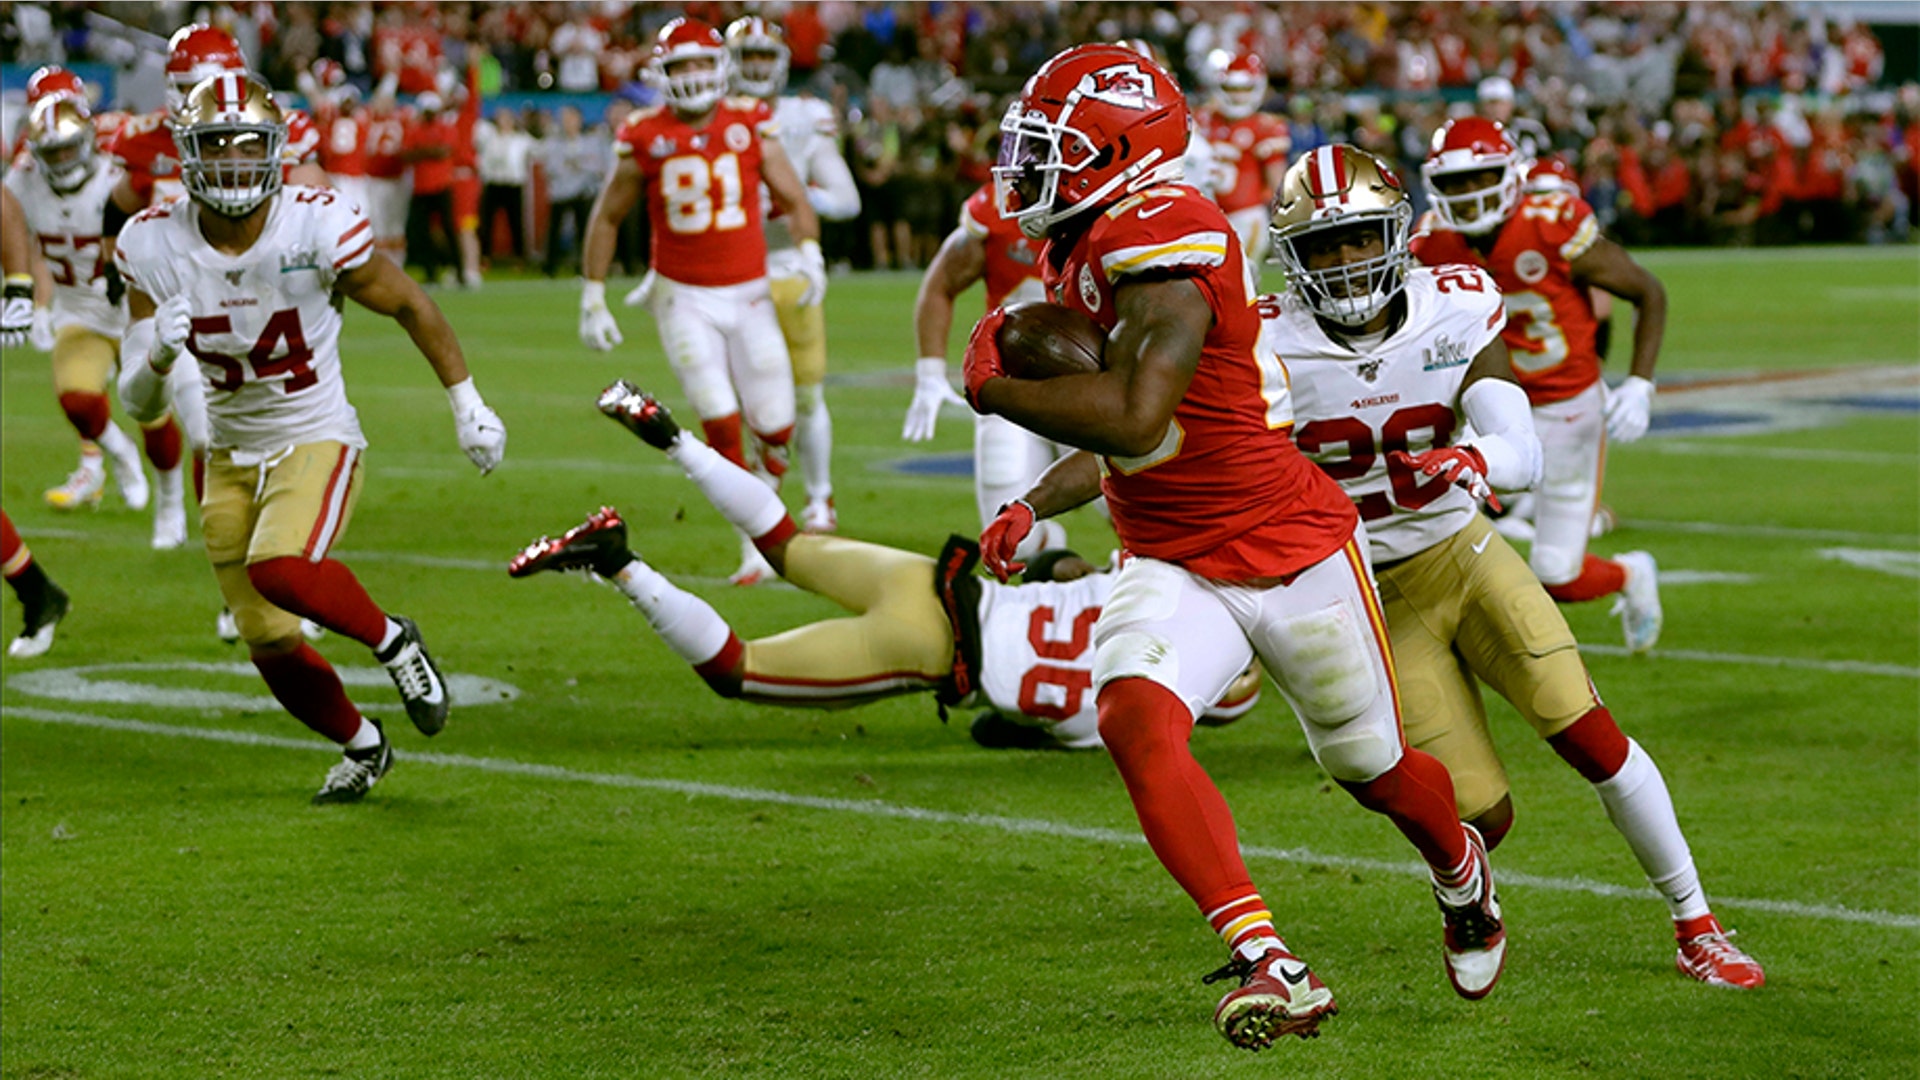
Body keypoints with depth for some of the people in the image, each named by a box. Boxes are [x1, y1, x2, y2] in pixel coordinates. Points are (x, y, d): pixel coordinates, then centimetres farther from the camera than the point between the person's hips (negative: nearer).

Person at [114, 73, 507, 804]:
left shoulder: (318, 227, -19)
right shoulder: (153, 246, -11)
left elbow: (409, 306, -2)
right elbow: (137, 403, -9)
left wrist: (468, 406, 1)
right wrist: (157, 354, -31)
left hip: (315, 440, -4)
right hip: (231, 458, 4)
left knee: (281, 569, -32)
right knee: (270, 646, 7)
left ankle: (391, 639, -3)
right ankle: (361, 745, 34)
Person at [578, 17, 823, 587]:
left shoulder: (751, 124, -2)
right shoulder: (644, 137, -4)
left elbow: (793, 199, 5)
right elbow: (606, 218, 6)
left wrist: (810, 255, -14)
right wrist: (593, 299, 4)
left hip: (748, 293, 2)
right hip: (684, 298, -1)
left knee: (774, 427, 0)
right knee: (720, 421, -11)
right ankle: (754, 546, -1)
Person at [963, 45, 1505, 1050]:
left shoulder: (1163, 239, -25)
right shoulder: (1080, 255, 5)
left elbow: (1136, 417, -37)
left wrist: (995, 385, -24)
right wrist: (1033, 506, 6)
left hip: (1292, 551, -7)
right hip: (1172, 567, 7)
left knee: (1371, 767, 14)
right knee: (1135, 719, -24)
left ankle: (1463, 877, 49)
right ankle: (1268, 965, -26)